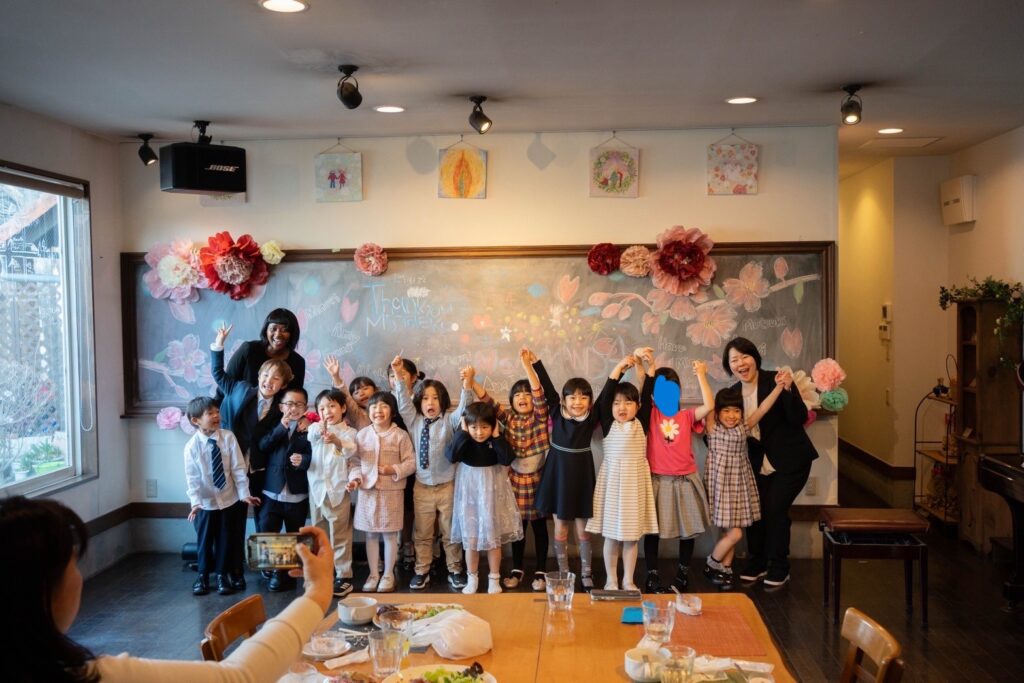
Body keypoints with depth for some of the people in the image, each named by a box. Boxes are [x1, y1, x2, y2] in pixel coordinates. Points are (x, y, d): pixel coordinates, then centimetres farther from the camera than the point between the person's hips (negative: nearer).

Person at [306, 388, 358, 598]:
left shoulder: (348, 432, -3)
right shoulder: (314, 428, 5)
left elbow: (351, 451, -23)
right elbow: (310, 435, -19)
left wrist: (337, 441, -46)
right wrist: (320, 430, -44)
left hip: (338, 490, -4)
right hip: (316, 488, 4)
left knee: (339, 535, -1)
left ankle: (344, 576, 4)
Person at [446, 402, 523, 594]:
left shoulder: (496, 442, -10)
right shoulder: (464, 440, -10)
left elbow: (507, 459, -24)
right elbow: (451, 456, -27)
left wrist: (496, 437, -23)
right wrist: (463, 433, -25)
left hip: (492, 493, 0)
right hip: (469, 493, 0)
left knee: (493, 538, 9)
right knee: (470, 538, 8)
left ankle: (494, 578, 23)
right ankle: (472, 578, 24)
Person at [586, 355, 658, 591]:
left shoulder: (641, 424, 1)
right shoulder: (608, 424, -2)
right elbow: (605, 394, -13)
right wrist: (619, 366, -15)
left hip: (635, 481, 1)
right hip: (613, 480, -1)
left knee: (632, 535, 9)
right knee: (611, 535, 7)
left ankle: (628, 580, 21)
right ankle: (611, 580, 20)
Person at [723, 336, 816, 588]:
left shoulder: (775, 381, -16)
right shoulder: (734, 392, 2)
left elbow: (799, 419, -21)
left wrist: (787, 390, -35)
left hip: (790, 460, -5)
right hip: (760, 461, 5)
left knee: (775, 509, -8)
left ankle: (779, 568, 10)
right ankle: (757, 563, 20)